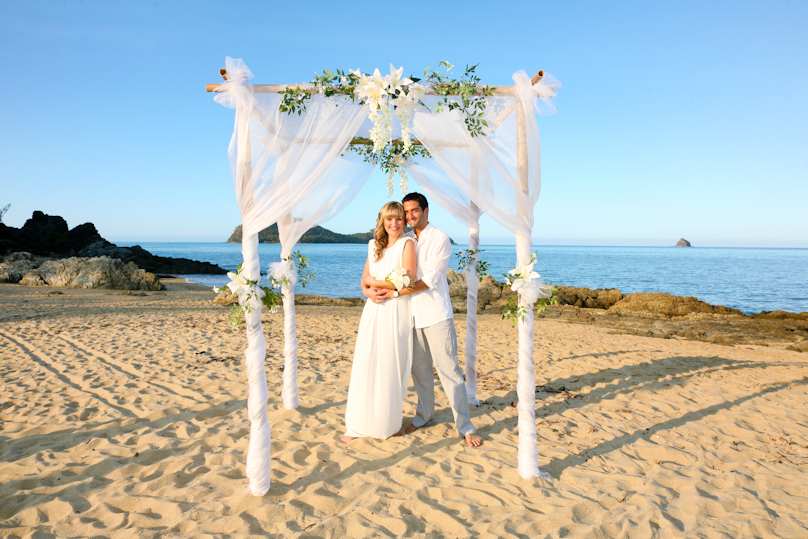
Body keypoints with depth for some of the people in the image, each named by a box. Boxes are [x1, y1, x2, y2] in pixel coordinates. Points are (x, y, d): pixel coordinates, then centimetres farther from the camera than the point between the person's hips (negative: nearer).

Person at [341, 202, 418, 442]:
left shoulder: (407, 244, -4)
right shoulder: (374, 245, 13)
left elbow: (408, 283, -13)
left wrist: (374, 282, -4)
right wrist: (368, 291, -7)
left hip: (396, 312, -5)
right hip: (373, 311, 5)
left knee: (390, 369, 2)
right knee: (365, 366, 3)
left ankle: (388, 424, 17)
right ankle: (358, 425, 11)